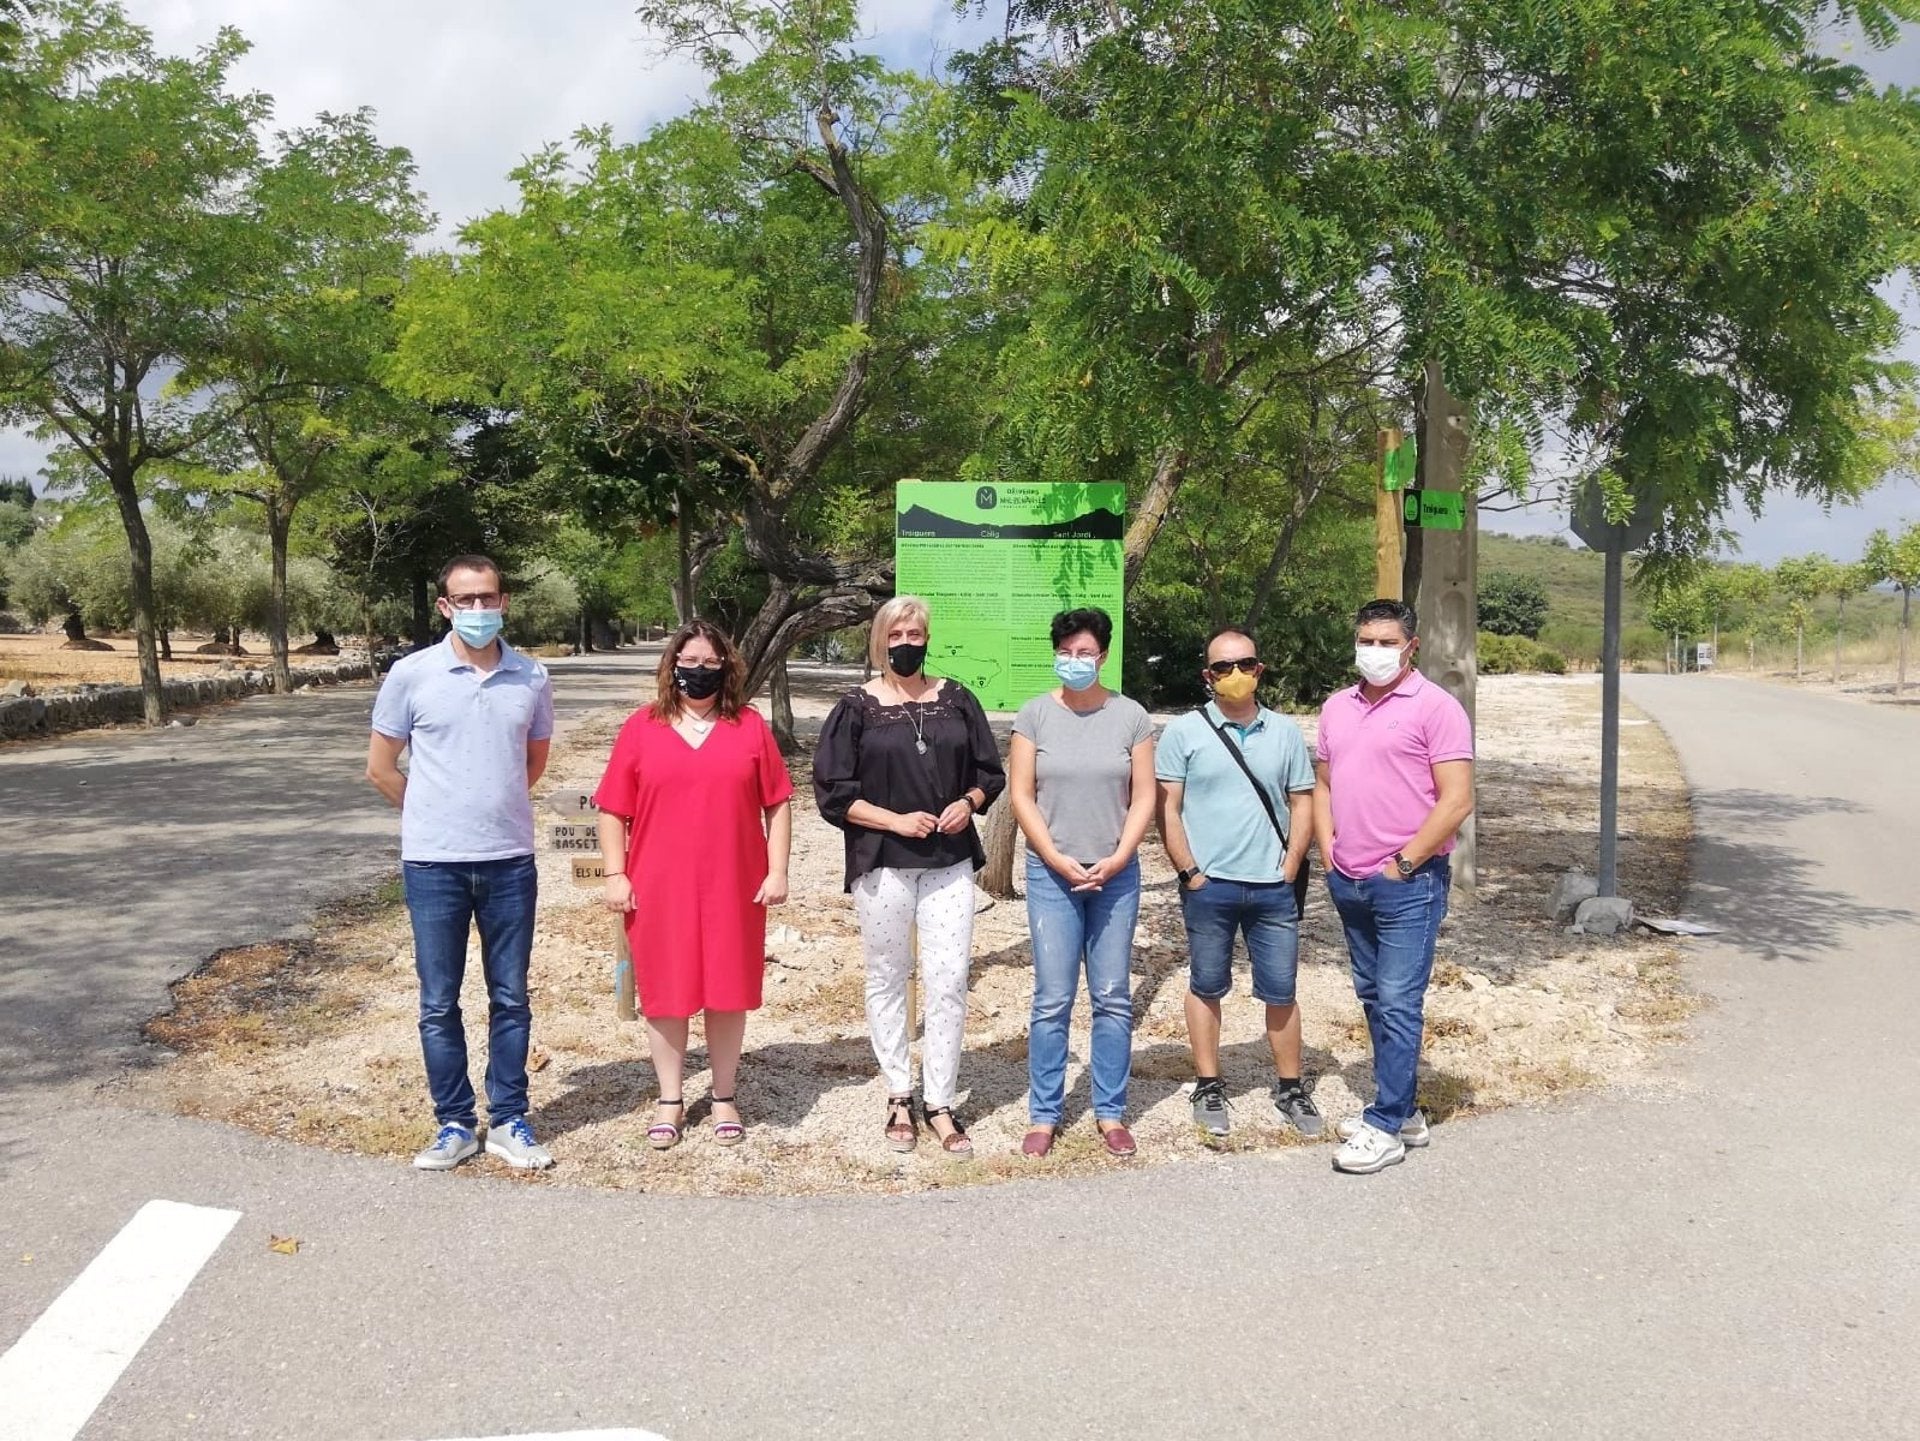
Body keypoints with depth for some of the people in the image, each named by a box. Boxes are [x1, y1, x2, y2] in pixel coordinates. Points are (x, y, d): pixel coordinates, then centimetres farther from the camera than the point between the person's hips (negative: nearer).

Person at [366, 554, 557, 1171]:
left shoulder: (531, 677, 1)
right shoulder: (411, 674, -5)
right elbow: (380, 767, 5)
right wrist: (435, 814, 9)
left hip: (510, 861, 2)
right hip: (434, 864, -1)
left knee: (511, 998, 9)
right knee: (439, 1003, 7)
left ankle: (509, 1121, 22)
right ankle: (454, 1123, 21)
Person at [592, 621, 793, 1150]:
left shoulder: (750, 727, 4)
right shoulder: (641, 727, 3)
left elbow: (777, 804, 5)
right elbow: (612, 808, 4)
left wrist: (777, 871, -1)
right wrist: (615, 875, -2)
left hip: (733, 887, 0)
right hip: (660, 889, 0)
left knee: (728, 990, 8)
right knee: (665, 991, 8)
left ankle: (724, 1096, 23)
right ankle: (670, 1100, 21)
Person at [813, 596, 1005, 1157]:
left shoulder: (955, 700, 7)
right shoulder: (858, 707, -1)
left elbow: (990, 771, 13)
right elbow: (832, 791, -4)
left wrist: (969, 802, -8)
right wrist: (896, 820, -14)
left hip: (950, 863, 2)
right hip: (883, 866, -1)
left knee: (948, 984, 0)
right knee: (887, 981, 8)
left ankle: (939, 1104, 11)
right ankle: (899, 1097, 22)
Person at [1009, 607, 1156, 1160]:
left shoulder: (1131, 716, 1)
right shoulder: (1034, 715, -1)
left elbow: (1143, 798, 2)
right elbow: (1022, 796, -2)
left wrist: (1116, 860, -9)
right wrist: (1059, 860, -10)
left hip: (1115, 875, 1)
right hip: (1051, 875, -1)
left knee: (1113, 999, 6)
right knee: (1052, 1001, 2)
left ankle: (1110, 1112, 18)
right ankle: (1043, 1115, 13)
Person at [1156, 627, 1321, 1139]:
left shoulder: (1284, 732, 6)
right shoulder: (1184, 732, -2)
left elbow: (1302, 803, 8)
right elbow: (1167, 808, -3)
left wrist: (1289, 869, -1)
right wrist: (1190, 872, -8)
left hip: (1274, 888, 2)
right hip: (1209, 887, -2)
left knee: (1280, 992, 7)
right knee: (1206, 987, 9)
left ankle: (1290, 1088, 22)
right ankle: (1208, 1087, 22)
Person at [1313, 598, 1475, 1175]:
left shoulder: (1435, 707, -9)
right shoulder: (1337, 707, 12)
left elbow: (1456, 800, -14)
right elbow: (1322, 783, 19)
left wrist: (1403, 863, -13)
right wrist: (1328, 849, 6)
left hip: (1408, 883, -7)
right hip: (1349, 882, 7)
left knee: (1398, 1004, -4)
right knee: (1373, 998, 14)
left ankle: (1385, 1129, 3)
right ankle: (1402, 1110, 26)